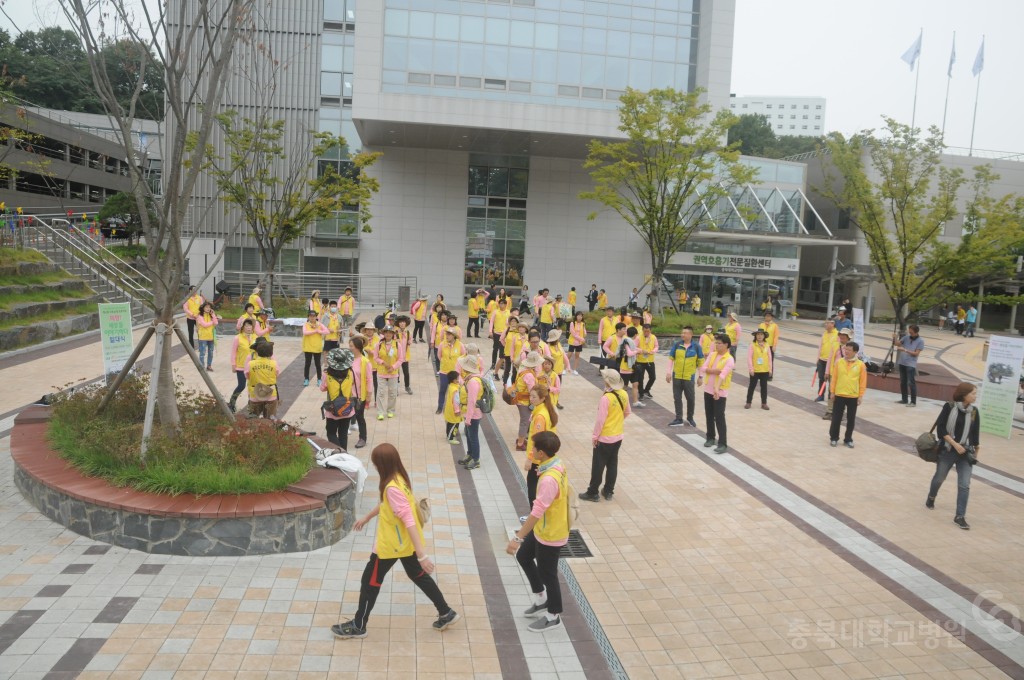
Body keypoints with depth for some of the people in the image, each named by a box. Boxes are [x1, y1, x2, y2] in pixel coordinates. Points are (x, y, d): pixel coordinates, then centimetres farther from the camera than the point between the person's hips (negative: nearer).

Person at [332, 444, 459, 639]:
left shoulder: (393, 488, -30)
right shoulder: (398, 478, -1)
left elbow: (409, 521, -33)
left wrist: (422, 554, -33)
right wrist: (367, 517, 30)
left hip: (391, 544, -9)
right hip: (406, 542, 9)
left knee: (370, 580, 10)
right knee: (418, 576, 23)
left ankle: (358, 626, 26)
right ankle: (446, 613, 31)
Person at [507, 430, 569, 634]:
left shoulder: (549, 479, -34)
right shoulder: (557, 466, -4)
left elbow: (537, 512, -35)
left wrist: (517, 538, -31)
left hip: (551, 534, -10)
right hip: (543, 529, 10)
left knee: (547, 574, 9)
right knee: (523, 557, 22)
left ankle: (553, 617, 31)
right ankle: (541, 600, 38)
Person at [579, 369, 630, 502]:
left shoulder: (606, 398, -24)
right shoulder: (624, 395, -3)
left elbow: (600, 420, -21)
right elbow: (627, 413, 11)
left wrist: (594, 436, -10)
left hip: (604, 438, -6)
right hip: (618, 437, 6)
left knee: (598, 466, 5)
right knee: (612, 464, 16)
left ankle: (592, 493, 14)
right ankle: (608, 492, 25)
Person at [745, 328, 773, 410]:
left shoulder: (767, 345, 2)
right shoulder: (752, 345, -8)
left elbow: (769, 357, 5)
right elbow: (749, 357, -10)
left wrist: (770, 369, 3)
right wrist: (751, 369, -13)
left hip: (765, 370, 3)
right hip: (755, 370, -3)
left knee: (764, 387, 11)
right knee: (752, 386, 8)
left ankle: (764, 403, 20)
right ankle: (748, 402, 18)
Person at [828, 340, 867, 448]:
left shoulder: (861, 365, -6)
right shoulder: (839, 362, -3)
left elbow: (863, 381, -2)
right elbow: (834, 378, 2)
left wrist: (861, 396, -3)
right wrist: (832, 392, 3)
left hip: (853, 396, 0)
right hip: (839, 395, 0)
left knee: (851, 420, 9)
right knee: (836, 418, 6)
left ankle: (848, 439, 23)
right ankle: (834, 438, 20)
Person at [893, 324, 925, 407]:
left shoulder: (920, 341, -6)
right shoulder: (906, 337, 8)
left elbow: (916, 353, -11)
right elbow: (897, 344, 5)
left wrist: (905, 350, -19)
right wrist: (895, 338, -14)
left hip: (911, 365, -6)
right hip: (902, 363, 6)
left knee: (911, 383, -6)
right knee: (903, 382, 12)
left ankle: (913, 402, -1)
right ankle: (904, 399, 21)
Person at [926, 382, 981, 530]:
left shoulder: (974, 411, -1)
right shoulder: (949, 407, -12)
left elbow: (975, 433, 7)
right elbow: (940, 428, -13)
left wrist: (976, 452, 12)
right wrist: (955, 444, -18)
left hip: (965, 453, 2)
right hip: (947, 451, -2)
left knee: (964, 485, -4)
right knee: (939, 478, 17)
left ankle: (960, 516, 3)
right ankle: (931, 498, 46)